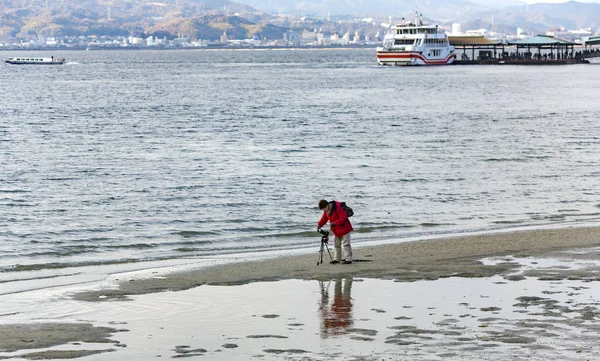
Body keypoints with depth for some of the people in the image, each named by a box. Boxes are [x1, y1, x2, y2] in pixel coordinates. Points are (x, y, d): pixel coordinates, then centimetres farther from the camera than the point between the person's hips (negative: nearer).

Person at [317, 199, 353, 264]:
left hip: (344, 229, -9)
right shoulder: (327, 210, 1)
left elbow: (344, 218, -27)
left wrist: (335, 223, -30)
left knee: (346, 244, -7)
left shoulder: (337, 208, -26)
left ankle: (348, 259, -5)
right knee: (336, 244, 15)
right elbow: (324, 218, 11)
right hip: (336, 231, 9)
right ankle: (337, 259, 24)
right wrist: (319, 225, -4)